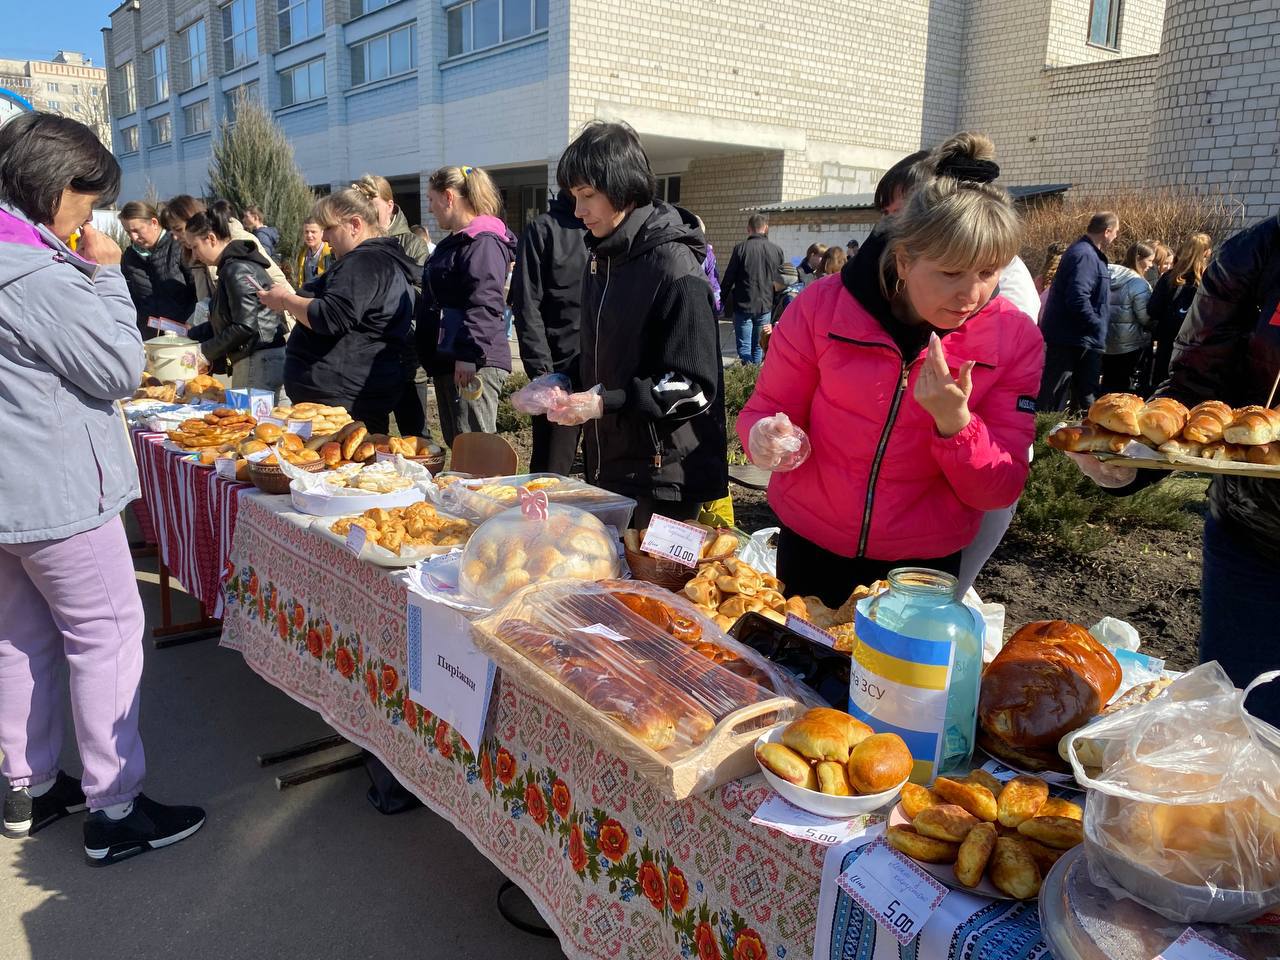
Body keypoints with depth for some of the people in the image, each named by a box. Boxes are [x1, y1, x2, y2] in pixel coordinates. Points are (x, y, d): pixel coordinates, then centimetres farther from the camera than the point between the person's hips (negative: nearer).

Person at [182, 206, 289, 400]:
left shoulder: (238, 270, -13)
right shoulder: (230, 268, 19)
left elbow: (245, 326, -19)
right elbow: (222, 322, 24)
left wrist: (206, 352, -10)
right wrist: (189, 334, 21)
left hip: (260, 360, -10)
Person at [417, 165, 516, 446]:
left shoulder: (484, 243, -13)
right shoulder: (454, 241, 22)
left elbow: (484, 304, -23)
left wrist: (469, 355, -28)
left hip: (473, 366, -11)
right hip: (447, 361, 11)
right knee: (456, 445, 14)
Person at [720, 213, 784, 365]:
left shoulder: (740, 249, -7)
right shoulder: (777, 250, 2)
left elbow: (728, 278, -4)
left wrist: (721, 300, 7)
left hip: (743, 306, -3)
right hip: (766, 306, 3)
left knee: (744, 347, 3)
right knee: (759, 347, 11)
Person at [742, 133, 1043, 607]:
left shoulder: (1015, 338, -14)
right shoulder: (822, 305, -17)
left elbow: (998, 491, -12)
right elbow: (767, 410, -5)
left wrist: (954, 421, -31)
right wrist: (767, 439, -28)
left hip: (925, 565, 0)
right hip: (810, 548, 0)